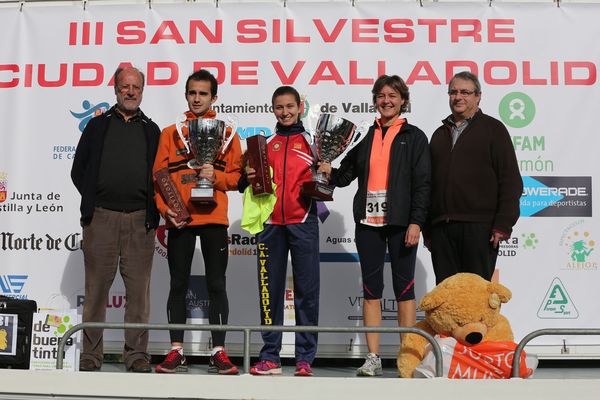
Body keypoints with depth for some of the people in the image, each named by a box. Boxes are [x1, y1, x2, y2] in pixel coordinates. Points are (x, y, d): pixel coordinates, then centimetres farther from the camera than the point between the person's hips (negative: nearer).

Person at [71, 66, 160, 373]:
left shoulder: (152, 130, 15)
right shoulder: (97, 126, 14)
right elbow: (78, 170, 12)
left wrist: (152, 209, 1)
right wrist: (91, 202, 3)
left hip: (140, 220, 1)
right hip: (101, 217, 0)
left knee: (139, 287, 0)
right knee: (96, 287, 1)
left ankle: (136, 353, 7)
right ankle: (90, 354, 8)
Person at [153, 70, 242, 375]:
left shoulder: (227, 134, 10)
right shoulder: (170, 133, 10)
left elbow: (237, 176, 7)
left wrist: (216, 176, -13)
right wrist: (165, 208, -9)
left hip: (214, 219, 0)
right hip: (179, 221, 1)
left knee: (216, 285, 2)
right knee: (178, 285, 4)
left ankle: (218, 352, 7)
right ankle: (176, 351, 11)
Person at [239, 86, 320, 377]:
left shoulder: (311, 141, 10)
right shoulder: (265, 144, 16)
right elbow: (244, 184, 18)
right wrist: (248, 178, -3)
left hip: (303, 223, -2)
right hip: (270, 224, 2)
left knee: (306, 290, -1)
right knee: (269, 290, 3)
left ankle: (305, 358, 5)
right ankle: (270, 357, 10)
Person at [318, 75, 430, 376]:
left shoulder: (413, 137, 4)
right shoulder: (365, 136, 14)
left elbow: (422, 183, -2)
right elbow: (347, 173, 14)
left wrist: (416, 221, -10)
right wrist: (329, 172, -8)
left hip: (401, 222, -3)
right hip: (368, 221, 4)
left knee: (404, 288, 1)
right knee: (371, 289, 5)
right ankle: (373, 358, 10)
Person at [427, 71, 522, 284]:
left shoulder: (493, 129, 4)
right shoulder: (440, 134, 20)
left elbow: (511, 181, -3)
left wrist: (503, 225, -12)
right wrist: (427, 228, 14)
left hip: (479, 227, -5)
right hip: (441, 227, 5)